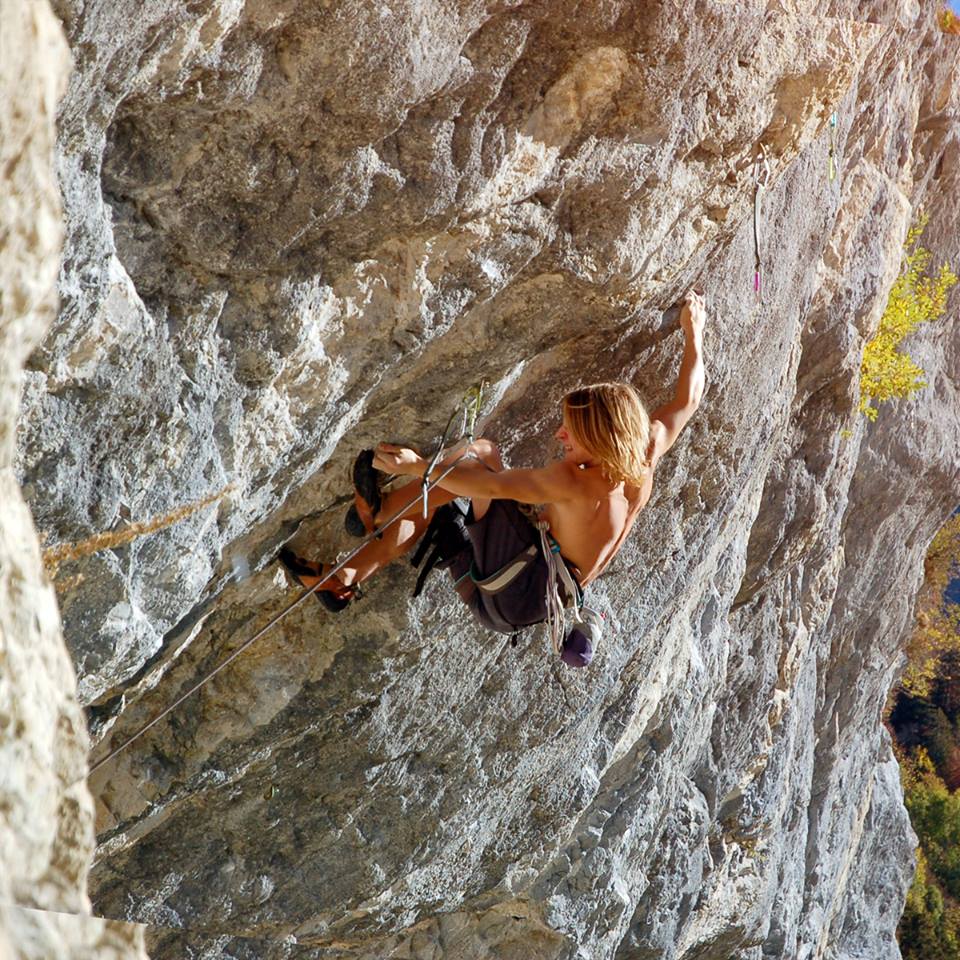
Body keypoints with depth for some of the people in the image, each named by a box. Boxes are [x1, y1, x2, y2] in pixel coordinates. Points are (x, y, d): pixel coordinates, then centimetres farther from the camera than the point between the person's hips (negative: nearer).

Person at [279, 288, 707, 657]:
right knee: (432, 499, 13)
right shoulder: (644, 458, -8)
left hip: (516, 598, -9)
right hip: (547, 593, 9)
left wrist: (418, 466, -22)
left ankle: (379, 515, 7)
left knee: (481, 453, -12)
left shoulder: (576, 481, -30)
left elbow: (493, 486, -28)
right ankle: (347, 578, 18)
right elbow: (687, 400, 7)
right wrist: (693, 334, 19)